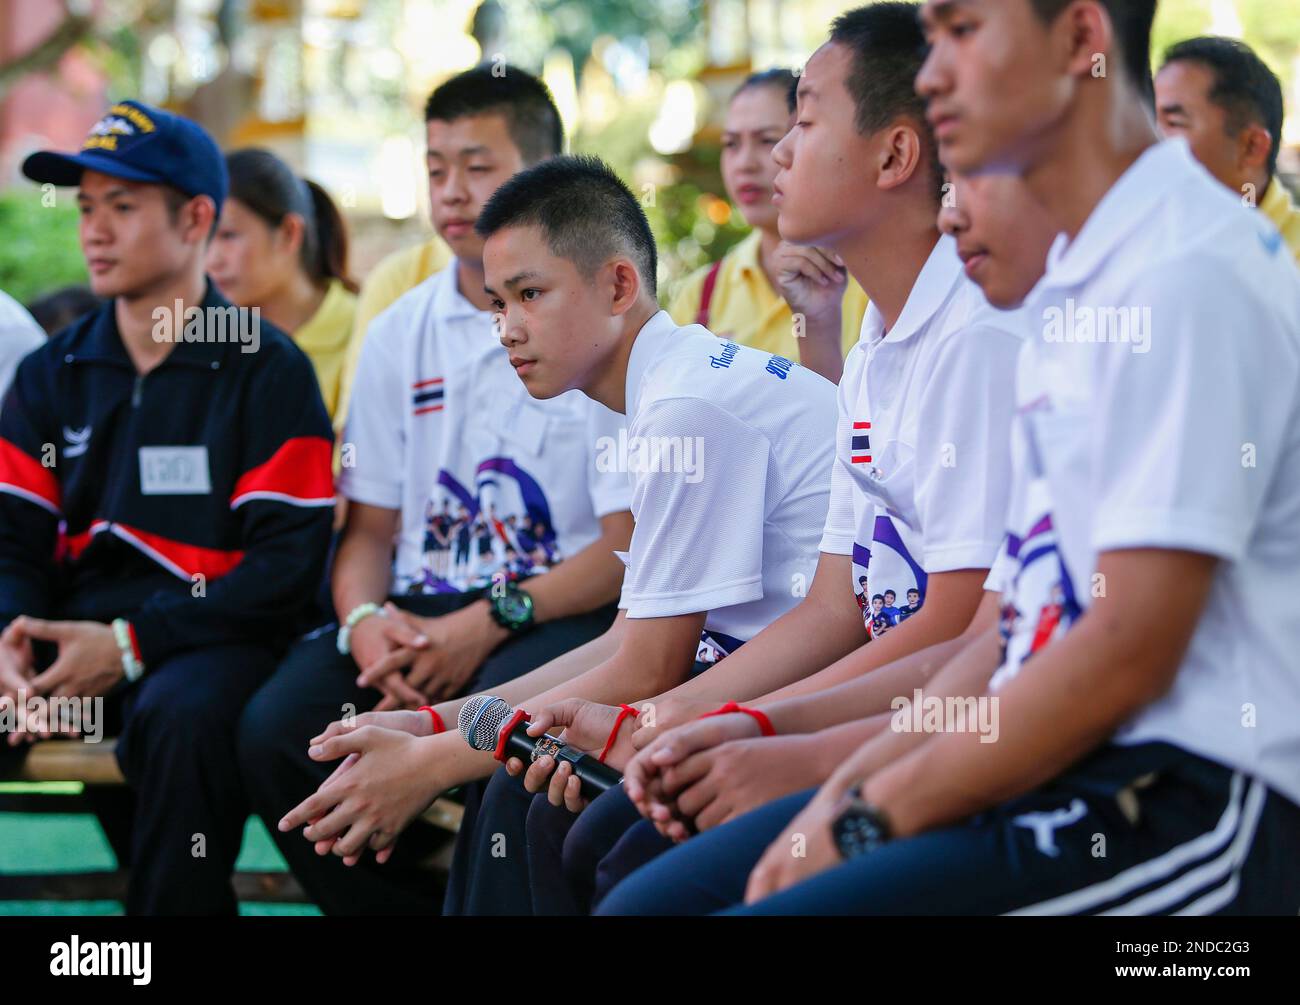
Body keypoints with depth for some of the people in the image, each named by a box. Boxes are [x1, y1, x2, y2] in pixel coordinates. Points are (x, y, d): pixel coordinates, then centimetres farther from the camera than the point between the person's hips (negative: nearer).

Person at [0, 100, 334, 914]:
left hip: (211, 637, -4)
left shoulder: (267, 371, 0)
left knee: (182, 715, -37)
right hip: (75, 639, 4)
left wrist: (133, 643, -16)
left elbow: (287, 561, -8)